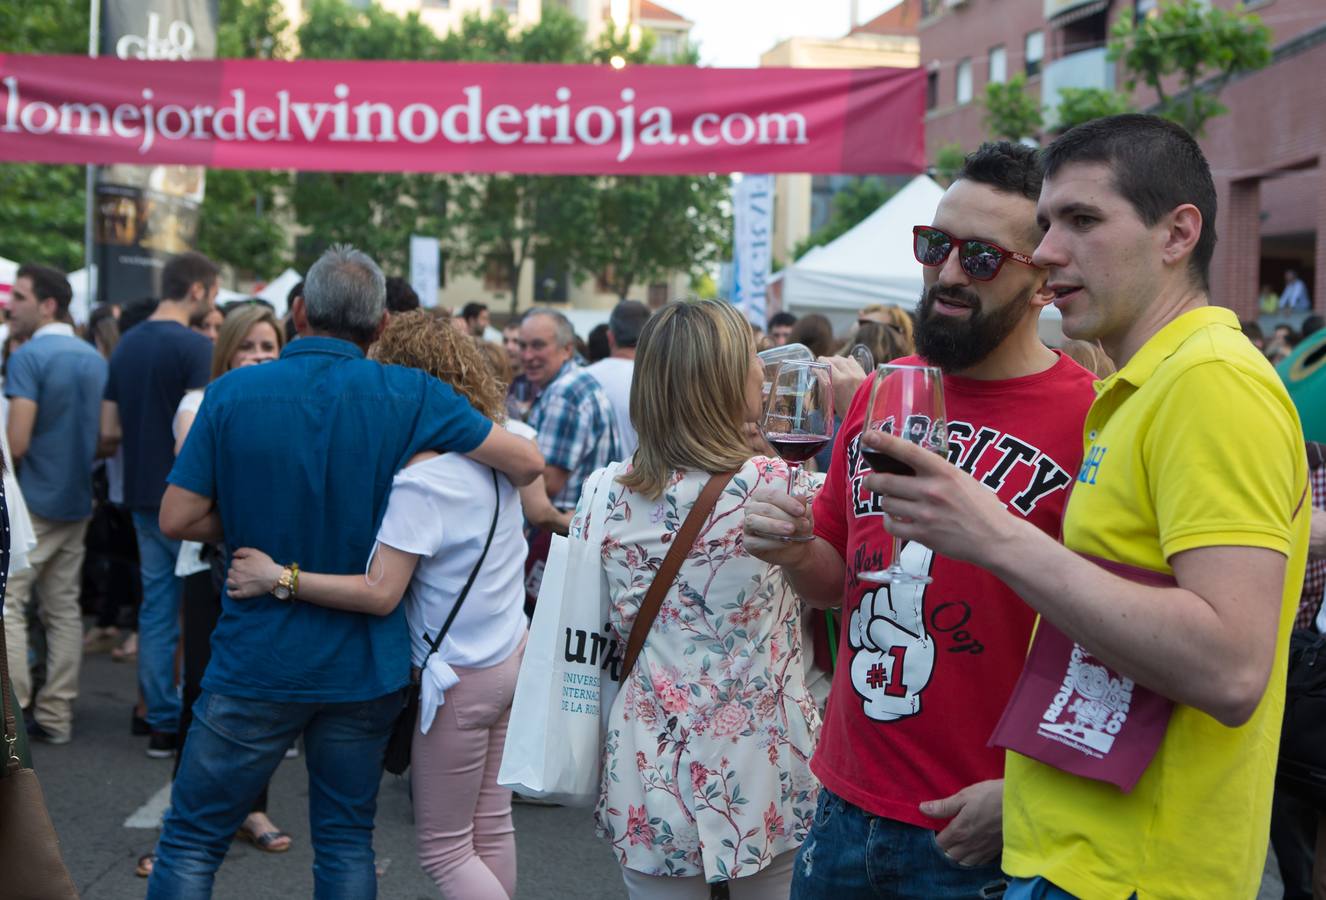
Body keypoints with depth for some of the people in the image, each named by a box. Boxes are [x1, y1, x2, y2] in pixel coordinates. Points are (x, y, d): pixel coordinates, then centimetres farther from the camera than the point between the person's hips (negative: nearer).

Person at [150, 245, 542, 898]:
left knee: (191, 842, 11)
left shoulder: (232, 393, -8)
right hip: (364, 666, 1)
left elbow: (177, 518, -7)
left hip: (256, 664, -1)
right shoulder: (410, 396, -8)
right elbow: (528, 463, -7)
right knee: (346, 840, 15)